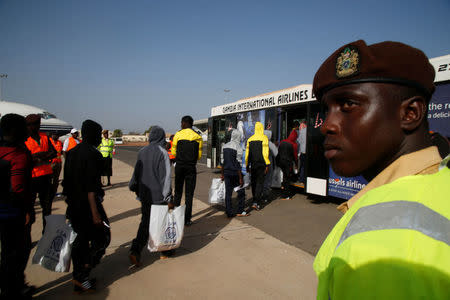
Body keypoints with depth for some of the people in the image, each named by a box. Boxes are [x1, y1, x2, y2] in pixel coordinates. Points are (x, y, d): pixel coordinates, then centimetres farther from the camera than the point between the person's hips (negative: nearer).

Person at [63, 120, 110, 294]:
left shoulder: (72, 153, 9)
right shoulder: (92, 154, -17)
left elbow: (67, 182, 13)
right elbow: (90, 186, -22)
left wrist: (70, 203, 21)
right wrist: (95, 212, -20)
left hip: (73, 205, 9)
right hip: (88, 205, -9)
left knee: (81, 240, 18)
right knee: (102, 238, 6)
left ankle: (78, 282, 28)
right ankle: (82, 276, 6)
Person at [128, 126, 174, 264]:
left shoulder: (142, 152, 2)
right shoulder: (162, 152, -14)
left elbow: (137, 172, 10)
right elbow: (166, 176, -16)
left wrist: (135, 188, 24)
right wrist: (168, 198, -13)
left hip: (145, 195, 5)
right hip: (159, 195, -5)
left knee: (145, 222, 13)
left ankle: (135, 250, 1)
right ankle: (165, 251, 24)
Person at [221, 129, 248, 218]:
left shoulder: (225, 146, 6)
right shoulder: (238, 147, -12)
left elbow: (222, 162, 9)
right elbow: (238, 164, -14)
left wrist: (222, 174, 16)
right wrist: (240, 178, -11)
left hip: (227, 172, 5)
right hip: (235, 173, -5)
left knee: (228, 193, 7)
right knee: (241, 192, 10)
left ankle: (229, 212, 11)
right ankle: (240, 211, 14)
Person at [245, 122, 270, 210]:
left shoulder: (250, 139, 9)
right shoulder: (264, 138, -6)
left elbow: (247, 153, 9)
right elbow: (265, 152, -13)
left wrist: (247, 166, 15)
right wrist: (267, 165, -10)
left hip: (253, 165, 5)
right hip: (261, 164, -4)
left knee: (254, 183, 14)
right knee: (260, 183, -4)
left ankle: (256, 199, 25)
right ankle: (256, 202, -13)